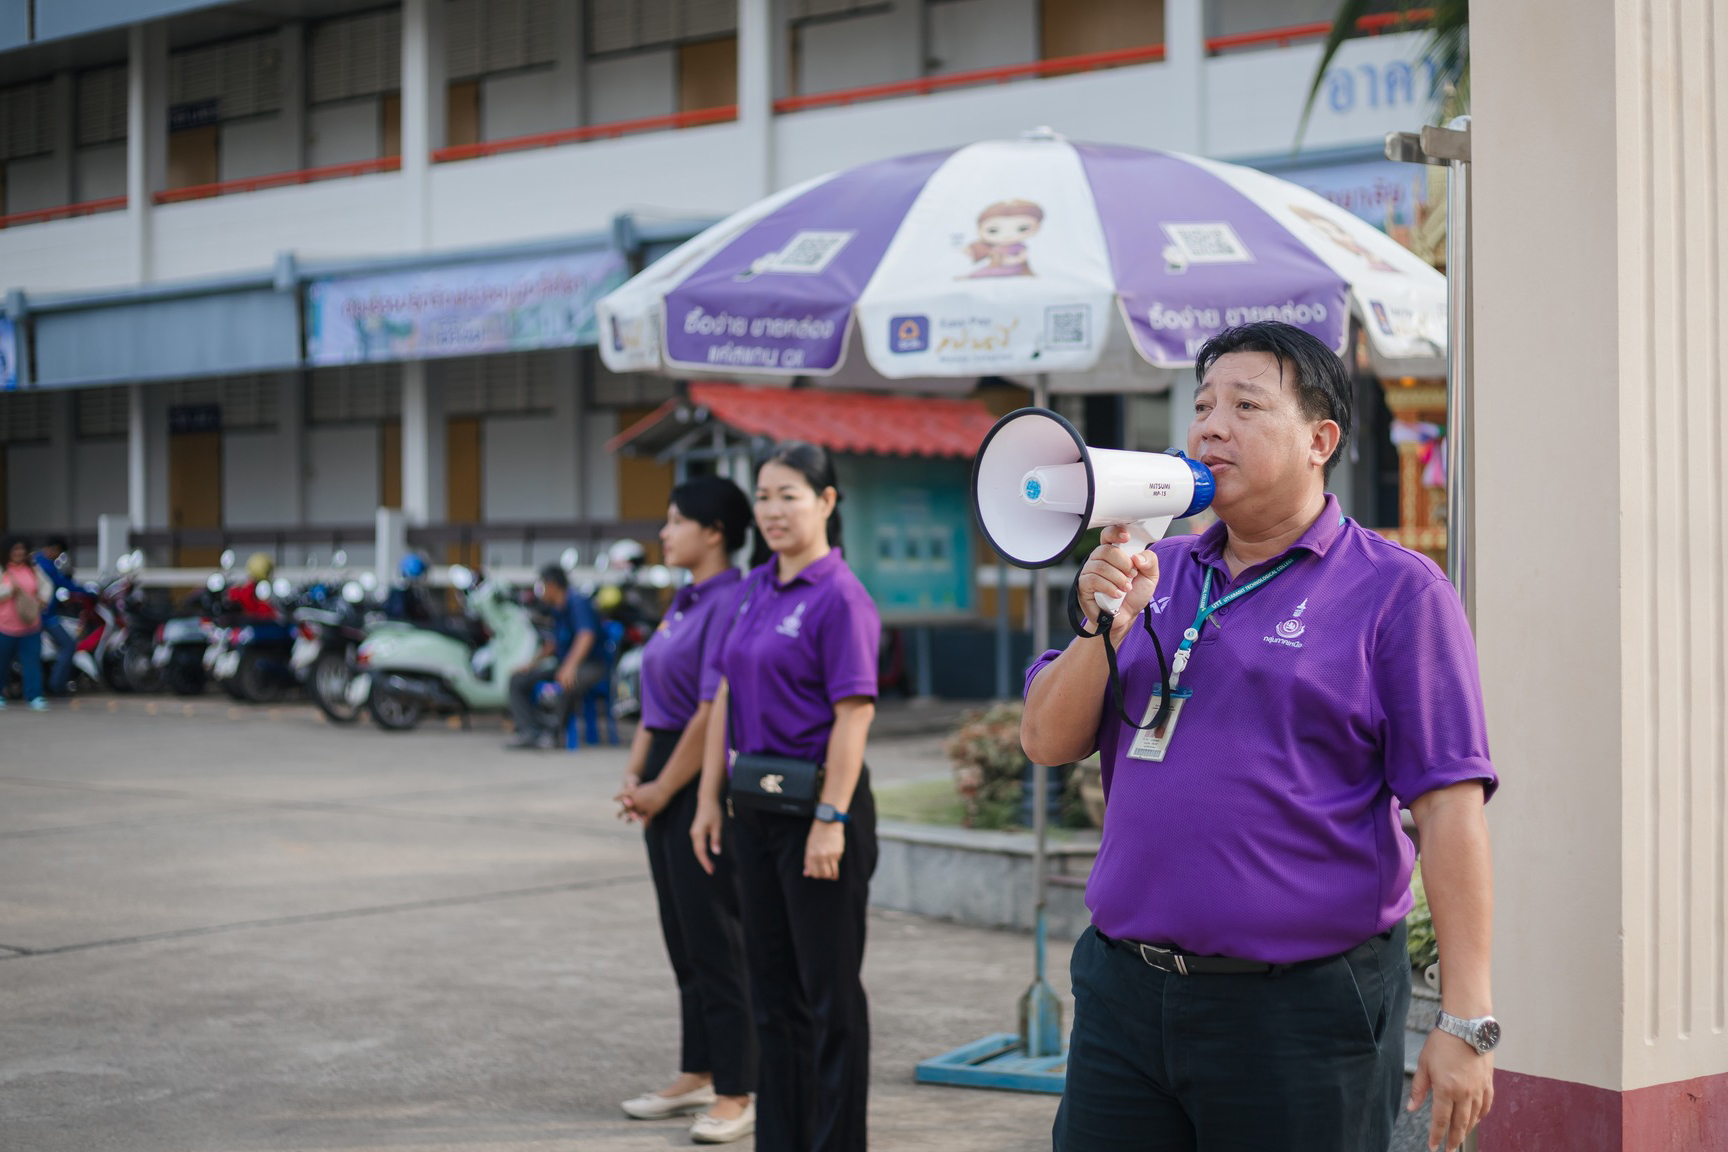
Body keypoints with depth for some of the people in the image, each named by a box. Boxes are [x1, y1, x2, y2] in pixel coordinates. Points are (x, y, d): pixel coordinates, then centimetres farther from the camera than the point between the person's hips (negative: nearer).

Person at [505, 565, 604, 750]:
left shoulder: (577, 602, -15)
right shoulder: (557, 609, 14)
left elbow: (586, 635, -30)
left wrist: (569, 666, -42)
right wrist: (534, 664, 18)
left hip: (590, 665, -10)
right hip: (562, 663, 10)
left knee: (568, 684, -43)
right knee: (517, 680, -1)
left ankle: (553, 732, -21)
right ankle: (529, 731, -17)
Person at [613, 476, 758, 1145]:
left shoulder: (729, 604, -16)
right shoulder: (684, 602, 14)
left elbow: (713, 714, -19)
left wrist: (662, 790, -12)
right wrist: (635, 775, 6)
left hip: (706, 785, -10)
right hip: (667, 786, 10)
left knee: (716, 941, -5)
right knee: (683, 938, 15)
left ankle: (737, 1095, 2)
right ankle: (699, 1076, 25)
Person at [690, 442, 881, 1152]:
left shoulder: (839, 596, -12)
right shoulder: (755, 591, 11)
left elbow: (854, 714, -17)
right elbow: (725, 698, 15)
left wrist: (831, 821, -21)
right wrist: (710, 800, 11)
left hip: (817, 801, -8)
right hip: (756, 804, 8)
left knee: (830, 991, 1)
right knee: (773, 986, 13)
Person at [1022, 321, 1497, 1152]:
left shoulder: (1396, 591, -4)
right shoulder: (1155, 573, 12)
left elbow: (1449, 807, -9)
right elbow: (1047, 741, 10)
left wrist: (1466, 1021, -14)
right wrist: (1104, 624, -8)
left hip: (1302, 1012, -5)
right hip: (1124, 991, 5)